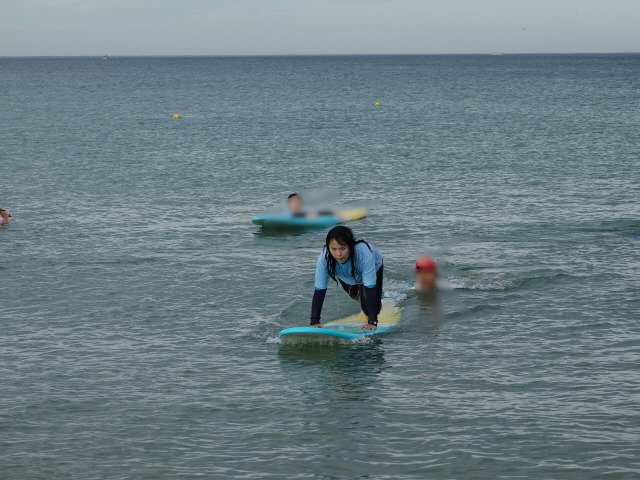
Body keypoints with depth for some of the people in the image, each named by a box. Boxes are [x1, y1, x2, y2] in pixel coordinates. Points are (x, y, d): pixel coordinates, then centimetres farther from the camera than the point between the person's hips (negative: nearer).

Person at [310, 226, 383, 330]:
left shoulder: (364, 254, -47)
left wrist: (372, 322, -48)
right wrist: (314, 322, -38)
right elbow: (319, 290, -34)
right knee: (354, 295, 26)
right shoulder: (324, 259, -40)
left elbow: (370, 289, -45)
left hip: (374, 267, -3)